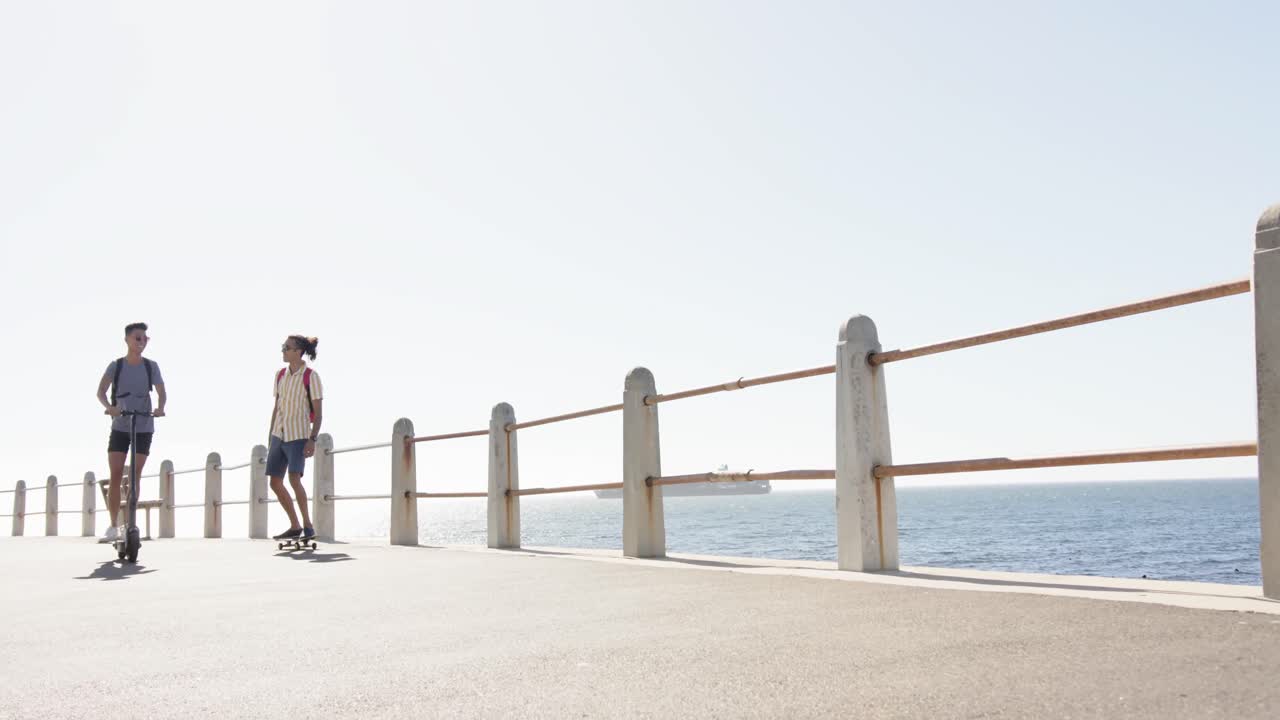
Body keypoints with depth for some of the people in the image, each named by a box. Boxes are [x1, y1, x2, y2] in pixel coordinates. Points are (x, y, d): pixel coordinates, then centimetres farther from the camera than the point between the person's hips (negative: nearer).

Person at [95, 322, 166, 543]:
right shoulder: (116, 365, 0)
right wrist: (109, 407, -30)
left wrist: (160, 408, -25)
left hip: (144, 427, 0)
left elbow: (161, 392, -3)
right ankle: (113, 526, -2)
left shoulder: (151, 366, 1)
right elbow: (101, 391, -9)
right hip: (120, 427, 0)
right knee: (115, 476, -6)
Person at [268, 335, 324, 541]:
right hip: (279, 434, 7)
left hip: (299, 435, -7)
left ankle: (308, 525, -12)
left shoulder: (311, 377, -9)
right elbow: (277, 408, 15)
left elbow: (318, 413, -11)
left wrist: (312, 440, -21)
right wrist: (271, 439, 14)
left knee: (294, 479, -22)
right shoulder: (280, 375, 9)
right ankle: (295, 526, 17)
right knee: (275, 483, 5)